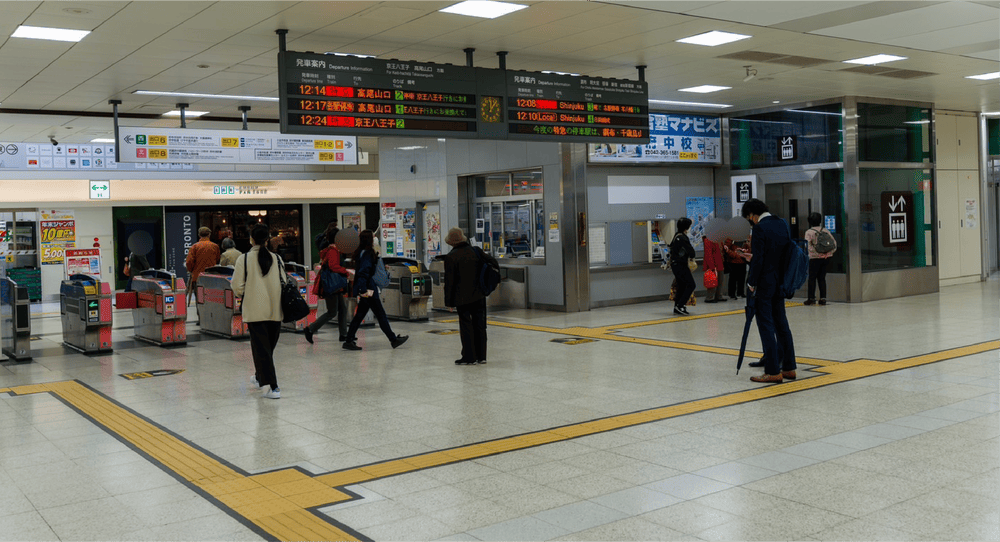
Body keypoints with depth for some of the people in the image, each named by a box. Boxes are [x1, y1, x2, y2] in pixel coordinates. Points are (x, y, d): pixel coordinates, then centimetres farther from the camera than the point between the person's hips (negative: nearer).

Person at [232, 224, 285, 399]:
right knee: (269, 346, 19)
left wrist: (243, 296, 14)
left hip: (255, 311, -4)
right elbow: (284, 283, 4)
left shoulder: (244, 259, -6)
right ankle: (260, 377, 38)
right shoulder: (277, 259, 2)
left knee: (261, 347, -1)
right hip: (275, 310, 4)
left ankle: (272, 387, -9)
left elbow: (237, 286, -7)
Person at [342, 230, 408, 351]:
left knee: (359, 315, 11)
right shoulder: (367, 254, -17)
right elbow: (363, 272, -25)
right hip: (368, 291, -10)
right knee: (381, 315, 0)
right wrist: (364, 290, -26)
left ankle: (349, 341, 11)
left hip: (366, 291, 10)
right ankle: (393, 339, 8)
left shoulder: (361, 253, 13)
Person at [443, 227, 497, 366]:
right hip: (479, 296, 5)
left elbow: (449, 281, -10)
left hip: (463, 297, -5)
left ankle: (469, 357, 5)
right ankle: (481, 356, 16)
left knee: (466, 326, 3)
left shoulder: (450, 257, -11)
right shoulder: (475, 251, 2)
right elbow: (493, 262, 9)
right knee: (479, 325, 11)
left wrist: (449, 300, -4)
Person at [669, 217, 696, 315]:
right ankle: (680, 306, -12)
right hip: (680, 265, -10)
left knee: (681, 286, 14)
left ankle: (677, 308, 16)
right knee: (691, 285, -8)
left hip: (675, 264, 10)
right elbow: (691, 251, -18)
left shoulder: (677, 236, 12)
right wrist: (691, 256, 4)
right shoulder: (682, 237, -18)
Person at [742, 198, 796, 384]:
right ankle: (788, 367, 20)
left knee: (766, 326, -3)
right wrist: (782, 278, 19)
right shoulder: (782, 224, 9)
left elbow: (758, 259, -18)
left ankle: (773, 371, -1)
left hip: (764, 284, -8)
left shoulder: (760, 228, -15)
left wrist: (751, 284, -11)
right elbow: (787, 251, 13)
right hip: (779, 282, 8)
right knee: (781, 324, 14)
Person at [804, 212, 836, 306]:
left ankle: (811, 298, 2)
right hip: (826, 258, 4)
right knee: (822, 278, 11)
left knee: (812, 278, 4)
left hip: (815, 257, -4)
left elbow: (809, 246, -16)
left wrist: (818, 253, -15)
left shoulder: (809, 232, -4)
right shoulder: (826, 231, 8)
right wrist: (828, 253, -3)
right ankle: (823, 298, 7)